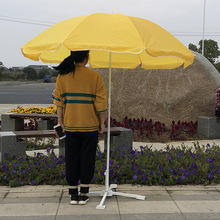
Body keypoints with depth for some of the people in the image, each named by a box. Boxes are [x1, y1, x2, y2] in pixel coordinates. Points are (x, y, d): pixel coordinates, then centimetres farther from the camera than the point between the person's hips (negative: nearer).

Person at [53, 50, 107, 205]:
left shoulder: (62, 76, 0)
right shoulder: (94, 76, -8)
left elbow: (59, 101, 0)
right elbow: (101, 103, -8)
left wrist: (60, 121, 6)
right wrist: (102, 123, 1)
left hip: (70, 125, 3)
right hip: (90, 125, -2)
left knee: (72, 159, 11)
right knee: (87, 158, 8)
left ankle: (73, 195, 18)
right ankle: (83, 195, 14)